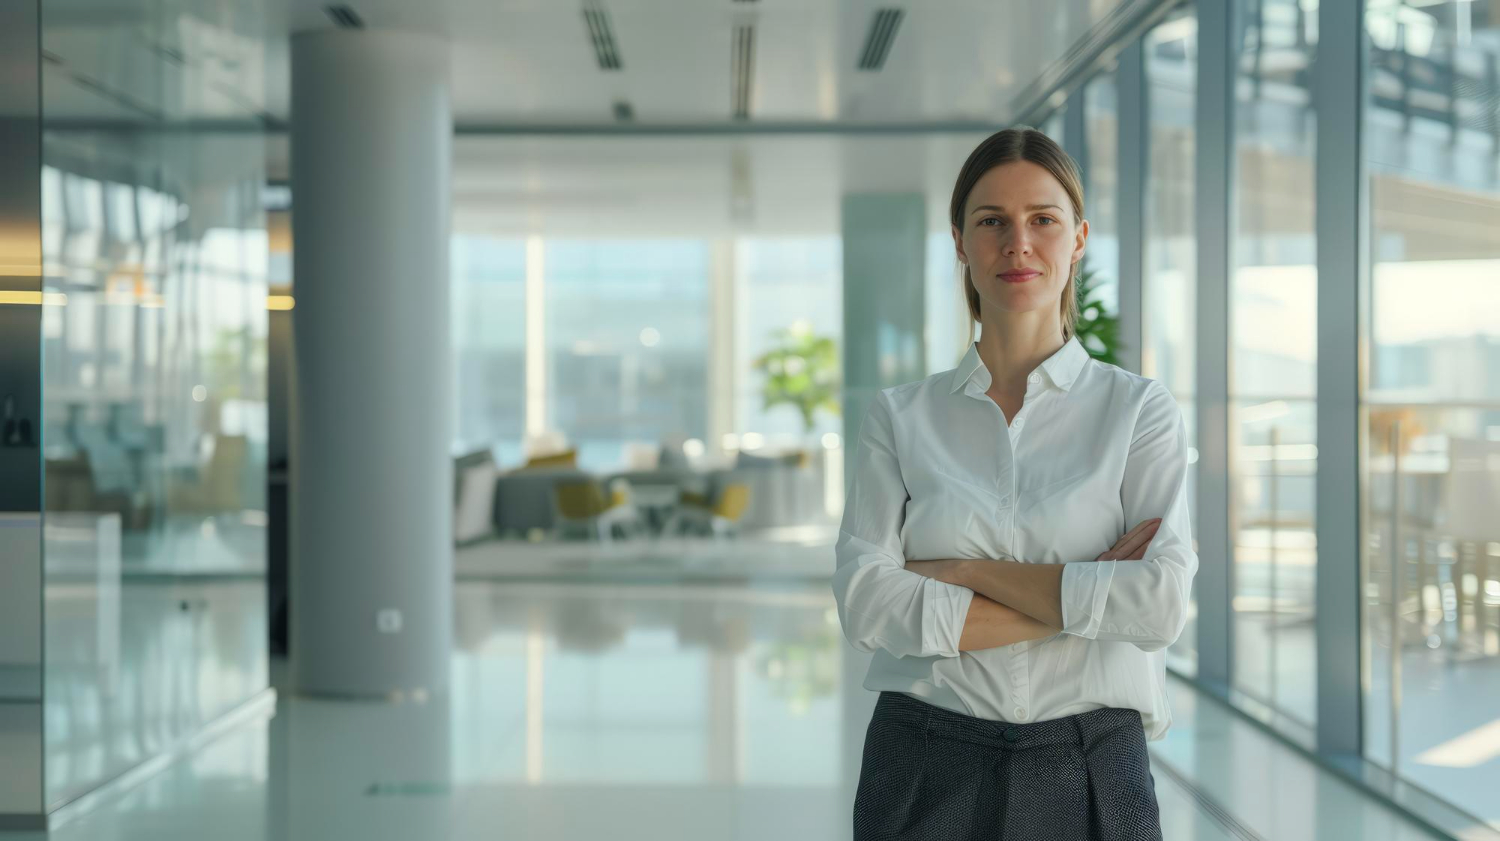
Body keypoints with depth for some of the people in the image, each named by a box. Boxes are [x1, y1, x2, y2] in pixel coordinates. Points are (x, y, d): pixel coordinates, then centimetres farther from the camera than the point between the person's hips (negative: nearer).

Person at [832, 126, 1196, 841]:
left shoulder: (1139, 409, 0)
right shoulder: (899, 417, 3)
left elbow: (1162, 604, -14)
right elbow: (865, 604, -10)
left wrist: (966, 571, -11)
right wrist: (1081, 600, -14)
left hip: (1088, 781, -1)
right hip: (925, 777, 1)